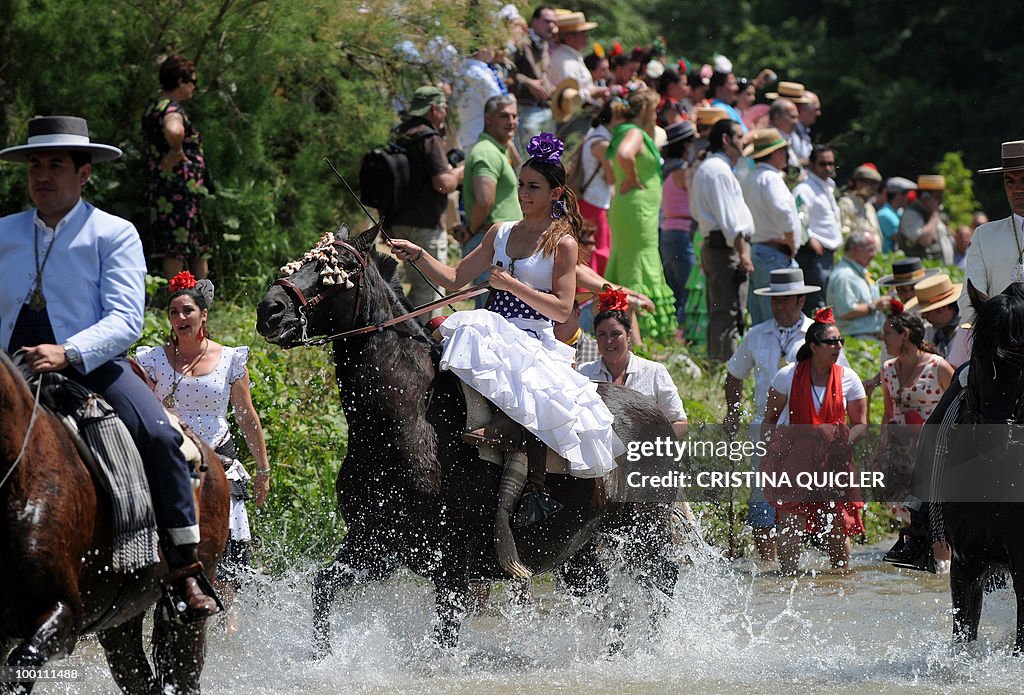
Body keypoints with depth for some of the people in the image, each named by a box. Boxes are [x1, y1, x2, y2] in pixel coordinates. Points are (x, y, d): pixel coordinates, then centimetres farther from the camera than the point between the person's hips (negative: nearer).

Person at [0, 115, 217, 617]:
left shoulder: (114, 234, 2)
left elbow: (125, 319, -9)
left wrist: (68, 354, -26)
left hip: (93, 366, -3)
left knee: (158, 436, -27)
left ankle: (186, 571, -22)